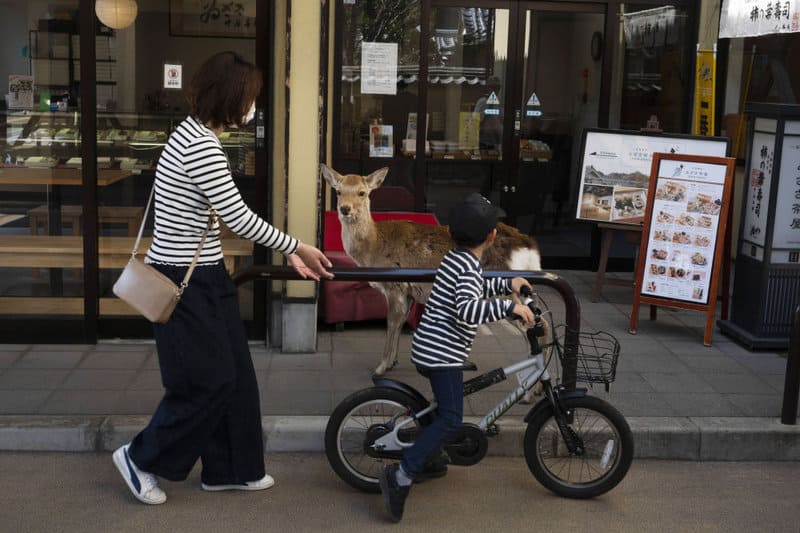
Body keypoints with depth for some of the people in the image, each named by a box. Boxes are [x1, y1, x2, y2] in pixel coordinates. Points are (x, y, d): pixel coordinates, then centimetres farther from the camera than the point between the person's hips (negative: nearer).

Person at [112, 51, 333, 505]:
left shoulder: (199, 136, 11)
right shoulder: (199, 146, -22)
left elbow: (228, 216, 13)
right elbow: (239, 217, -22)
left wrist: (289, 253, 12)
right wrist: (296, 246, -10)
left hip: (202, 276, 10)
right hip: (185, 282, -10)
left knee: (235, 376, 14)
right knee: (209, 381, 1)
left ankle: (230, 470, 27)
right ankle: (142, 458, 20)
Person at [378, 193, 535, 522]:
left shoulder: (455, 258, 12)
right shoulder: (469, 267, -17)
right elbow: (467, 309, -34)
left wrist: (508, 284, 20)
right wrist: (510, 307, -34)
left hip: (428, 350, 10)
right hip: (443, 354, -10)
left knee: (446, 408, 28)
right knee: (451, 421, -11)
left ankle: (429, 457, 38)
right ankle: (401, 476, -16)